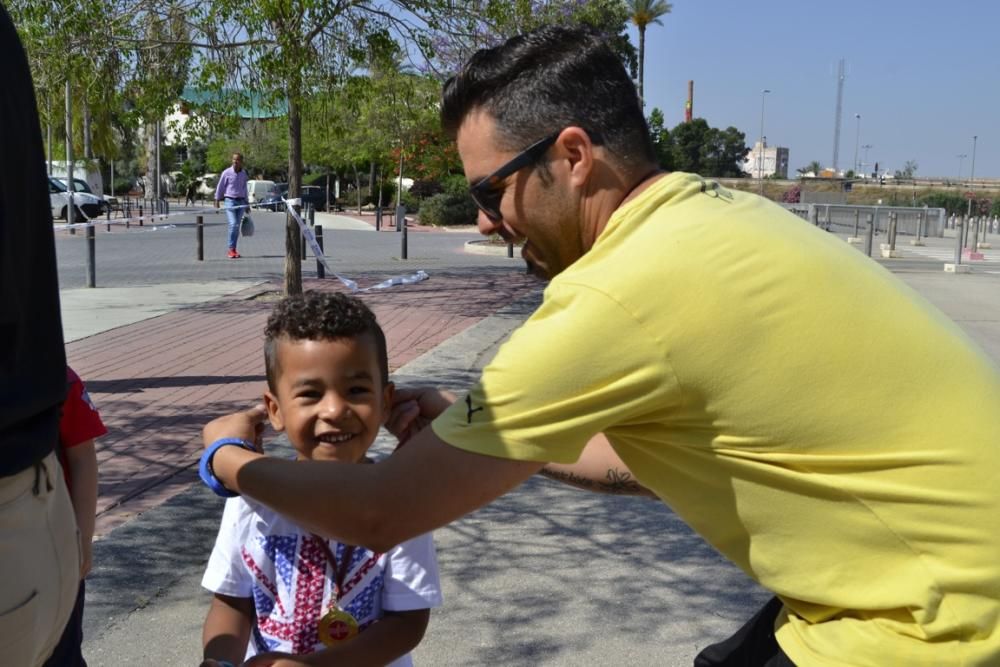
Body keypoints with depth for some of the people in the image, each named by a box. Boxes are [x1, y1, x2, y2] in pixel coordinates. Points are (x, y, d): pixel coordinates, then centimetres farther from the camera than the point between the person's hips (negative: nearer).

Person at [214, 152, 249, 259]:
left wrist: (247, 203, 19)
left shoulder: (244, 173, 9)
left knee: (237, 226, 5)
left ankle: (233, 250, 12)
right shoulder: (227, 172, -4)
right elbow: (220, 187, 2)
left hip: (241, 201, 4)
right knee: (233, 224, -16)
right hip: (230, 201, -4)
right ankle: (231, 249, -11)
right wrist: (217, 201, 0)